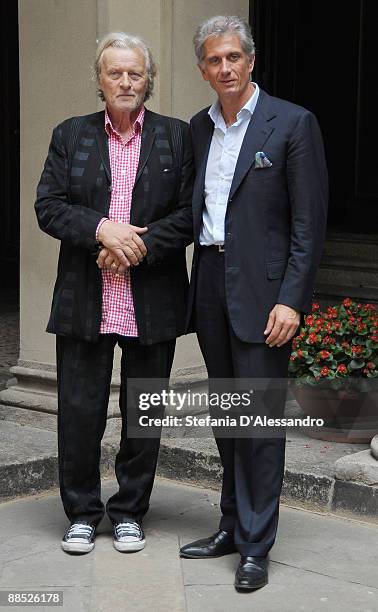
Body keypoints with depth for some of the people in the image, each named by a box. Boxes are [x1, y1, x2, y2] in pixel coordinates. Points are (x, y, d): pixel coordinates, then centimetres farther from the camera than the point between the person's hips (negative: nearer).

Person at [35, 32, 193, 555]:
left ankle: (130, 512, 24)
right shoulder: (70, 135, 7)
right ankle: (82, 512, 20)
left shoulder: (177, 137, 4)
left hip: (153, 304, 0)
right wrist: (102, 229, -16)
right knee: (79, 411, 4)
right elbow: (48, 207, 0)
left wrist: (138, 246, -14)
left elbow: (191, 214, -2)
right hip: (84, 303, 1)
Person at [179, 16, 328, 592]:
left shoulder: (293, 123, -6)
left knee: (261, 419, -4)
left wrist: (290, 300, -15)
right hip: (210, 285, 6)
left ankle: (255, 545, 4)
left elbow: (309, 221, -9)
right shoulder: (199, 127, 12)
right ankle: (233, 526, 26)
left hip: (262, 289, -6)